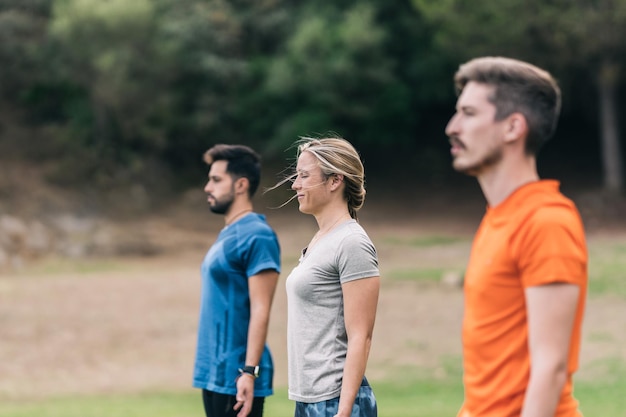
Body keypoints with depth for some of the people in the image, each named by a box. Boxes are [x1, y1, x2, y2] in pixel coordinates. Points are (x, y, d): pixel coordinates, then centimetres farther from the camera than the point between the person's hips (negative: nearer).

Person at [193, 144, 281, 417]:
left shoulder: (256, 236, -13)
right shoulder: (227, 235, 16)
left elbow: (260, 310, -18)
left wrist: (249, 371, -23)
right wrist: (210, 369, 19)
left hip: (236, 377, -9)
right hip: (215, 374, 9)